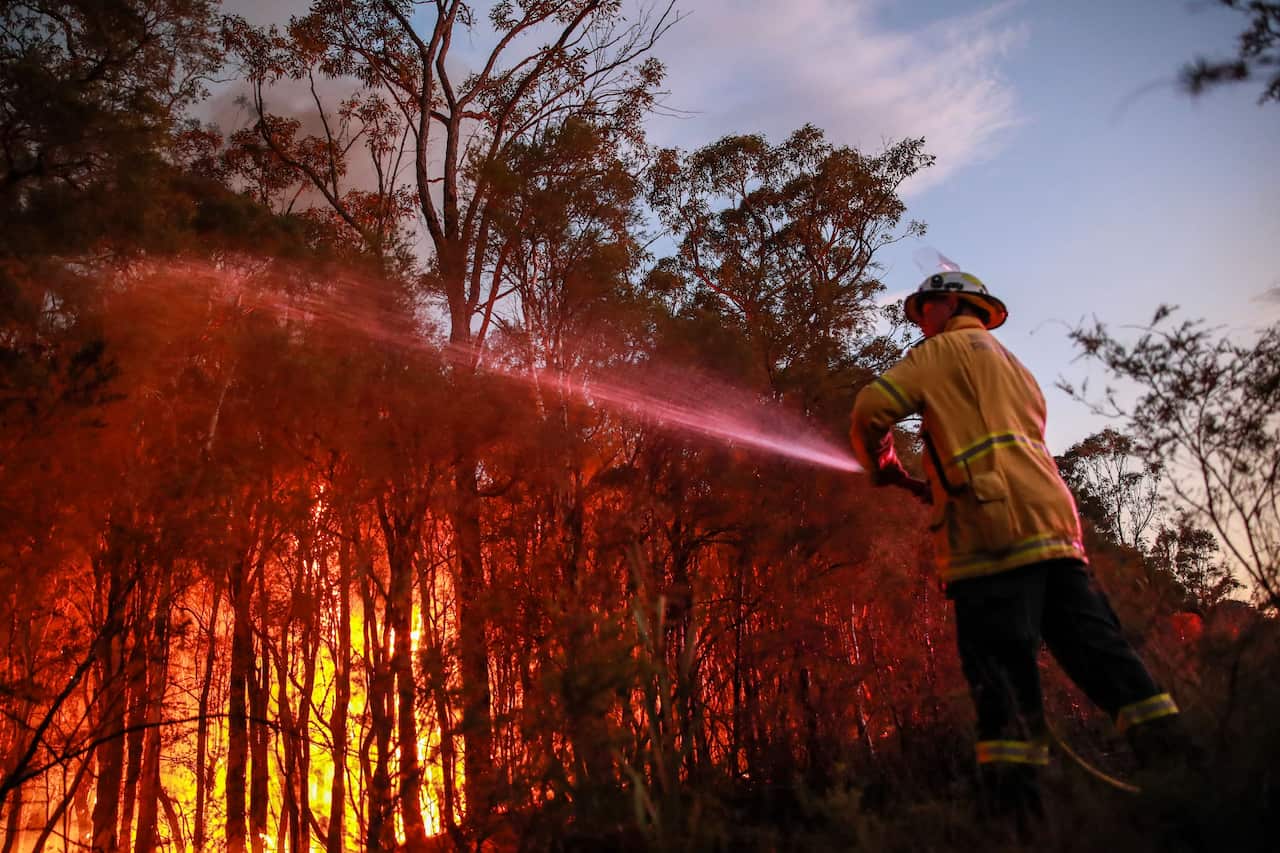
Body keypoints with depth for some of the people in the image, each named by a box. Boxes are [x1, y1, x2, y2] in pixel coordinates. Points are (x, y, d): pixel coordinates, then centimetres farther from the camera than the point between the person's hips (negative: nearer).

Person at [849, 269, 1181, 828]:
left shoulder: (947, 348, 8)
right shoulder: (1014, 368, 33)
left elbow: (871, 410, -3)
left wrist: (882, 468, 16)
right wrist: (932, 488, 33)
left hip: (995, 528, -8)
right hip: (1052, 516, 8)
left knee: (999, 662, -11)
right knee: (1094, 646, 5)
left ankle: (1014, 805, -15)